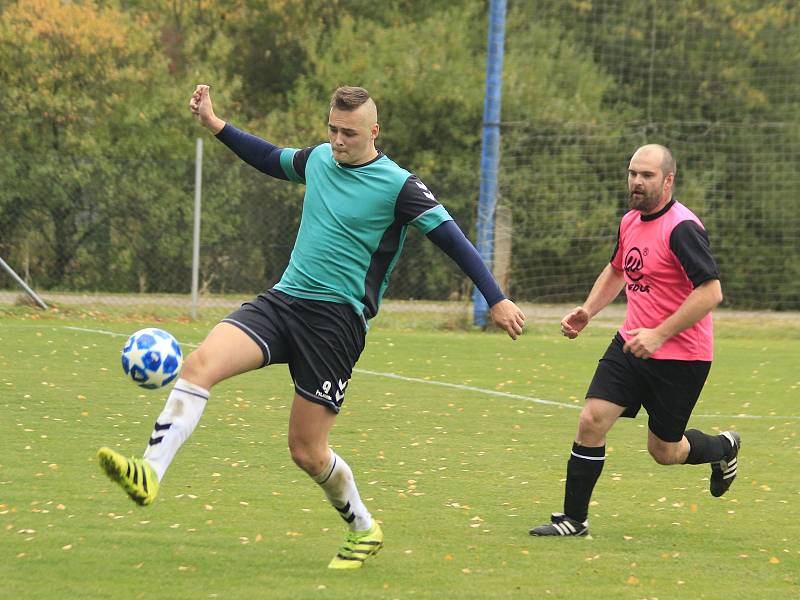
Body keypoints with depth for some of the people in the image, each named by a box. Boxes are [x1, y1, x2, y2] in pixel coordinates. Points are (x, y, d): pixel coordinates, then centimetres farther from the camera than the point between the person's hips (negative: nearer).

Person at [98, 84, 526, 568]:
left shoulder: (398, 186, -9)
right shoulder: (319, 158, 9)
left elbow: (452, 238, -8)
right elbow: (271, 159, 30)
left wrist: (497, 300, -12)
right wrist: (215, 125, 24)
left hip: (337, 319, -6)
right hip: (282, 300, 6)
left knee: (308, 452, -2)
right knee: (199, 364, -20)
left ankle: (364, 529, 23)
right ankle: (151, 475, -27)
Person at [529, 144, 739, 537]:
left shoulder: (681, 228, -20)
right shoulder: (630, 221, 6)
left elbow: (711, 292, -26)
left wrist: (660, 334, -28)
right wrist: (588, 310, 11)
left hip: (680, 357, -7)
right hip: (631, 344, 7)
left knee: (664, 452, 6)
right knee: (591, 421, -8)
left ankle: (723, 449, 38)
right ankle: (574, 520, 1)